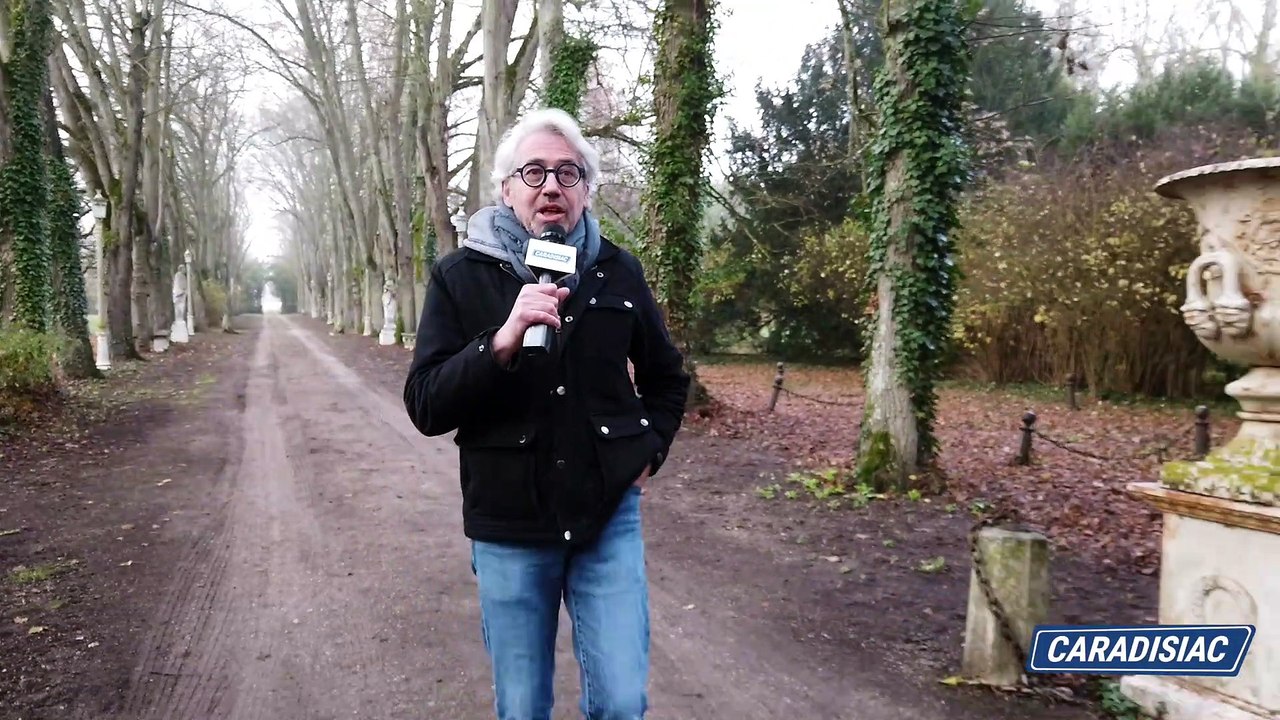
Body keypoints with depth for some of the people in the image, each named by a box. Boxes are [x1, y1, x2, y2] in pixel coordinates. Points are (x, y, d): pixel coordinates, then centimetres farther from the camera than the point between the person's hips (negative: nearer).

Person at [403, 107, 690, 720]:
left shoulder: (618, 272, 2)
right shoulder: (461, 276, -5)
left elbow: (667, 378, 17)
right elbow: (426, 408, -12)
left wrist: (649, 452, 5)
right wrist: (503, 340, -25)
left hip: (608, 516, 1)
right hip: (509, 526, -1)